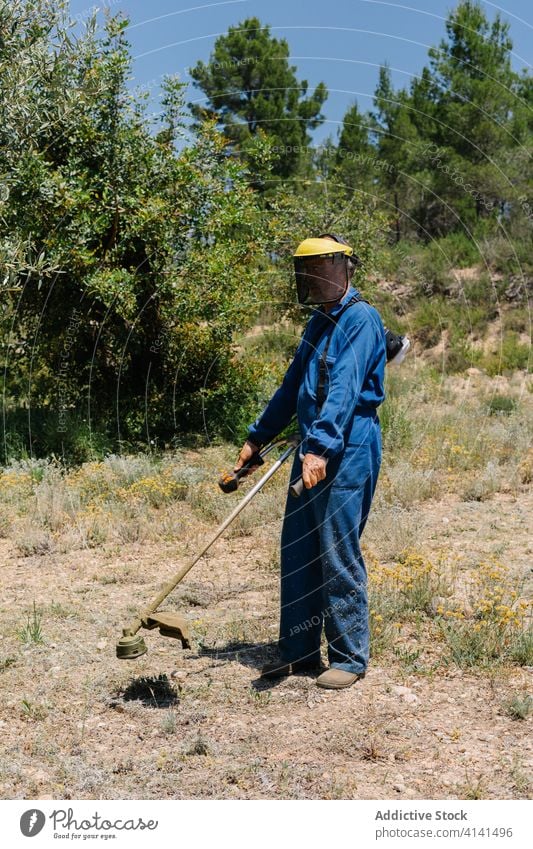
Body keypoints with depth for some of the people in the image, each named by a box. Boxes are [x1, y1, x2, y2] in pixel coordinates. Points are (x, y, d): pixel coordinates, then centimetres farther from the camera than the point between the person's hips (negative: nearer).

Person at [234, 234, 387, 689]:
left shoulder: (360, 319, -10)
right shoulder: (319, 322, 19)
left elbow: (344, 388, -23)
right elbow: (292, 387, 26)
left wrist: (320, 446, -32)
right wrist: (257, 438, 29)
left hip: (349, 452, -9)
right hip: (314, 449, 9)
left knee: (338, 555, -4)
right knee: (297, 551, 11)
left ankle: (350, 658, 10)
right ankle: (298, 650, 22)